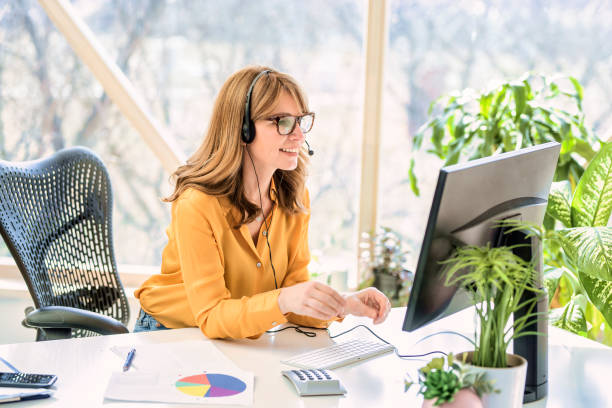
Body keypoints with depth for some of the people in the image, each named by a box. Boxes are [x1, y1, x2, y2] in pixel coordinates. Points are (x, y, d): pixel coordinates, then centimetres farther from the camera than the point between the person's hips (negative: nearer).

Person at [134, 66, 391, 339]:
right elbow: (211, 316, -25)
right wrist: (283, 300, -42)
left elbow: (294, 284, -4)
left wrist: (344, 304, -24)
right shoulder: (197, 204, -23)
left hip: (245, 337, 4)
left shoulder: (294, 196, -3)